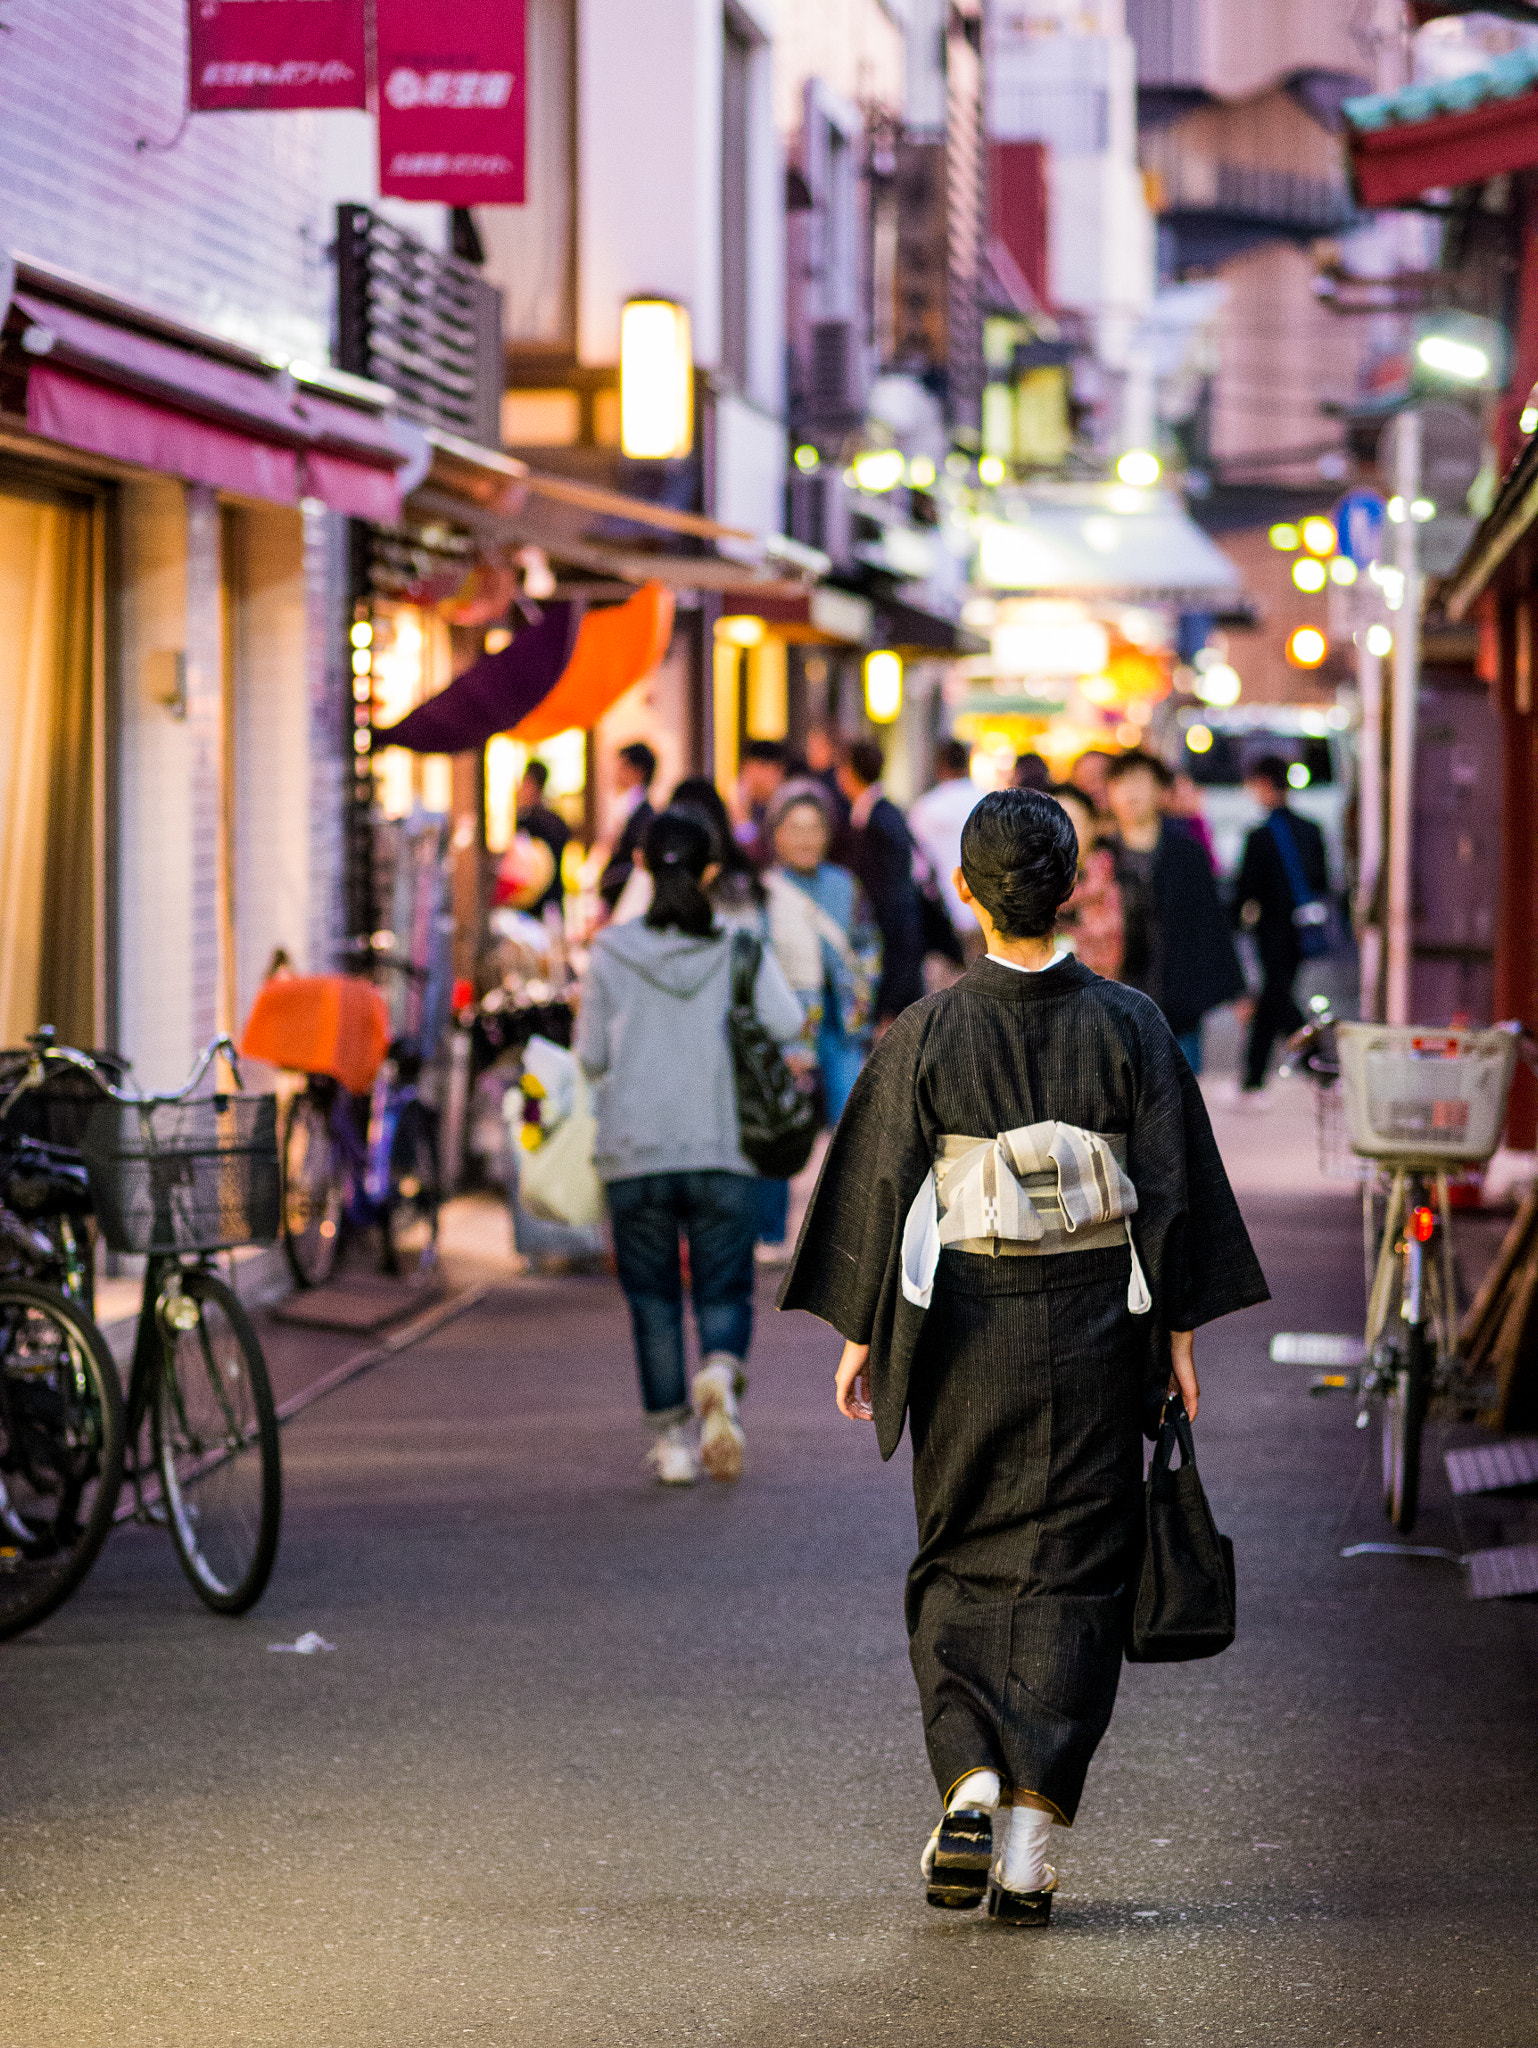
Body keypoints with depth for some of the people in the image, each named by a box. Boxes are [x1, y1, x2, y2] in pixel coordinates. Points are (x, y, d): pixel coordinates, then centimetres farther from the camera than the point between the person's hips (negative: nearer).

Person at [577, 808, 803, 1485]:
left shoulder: (611, 953, -2)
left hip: (635, 1152, 0)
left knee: (653, 1300, 10)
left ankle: (672, 1437, 9)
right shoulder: (742, 948, -1)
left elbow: (590, 1055, 2)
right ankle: (720, 1377, -22)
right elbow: (786, 1024, -12)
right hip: (724, 1150, 0)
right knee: (724, 1293, 8)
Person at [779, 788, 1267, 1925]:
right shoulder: (1128, 1024, -5)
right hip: (1094, 1325, 0)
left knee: (963, 1565, 14)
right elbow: (1174, 1191, -2)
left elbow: (878, 1192, -2)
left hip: (963, 1327, 0)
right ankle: (1030, 1841, 1)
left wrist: (858, 1337, 7)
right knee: (1071, 1572, 5)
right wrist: (1180, 1335, 5)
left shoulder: (926, 1032, -6)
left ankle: (970, 1789, -3)